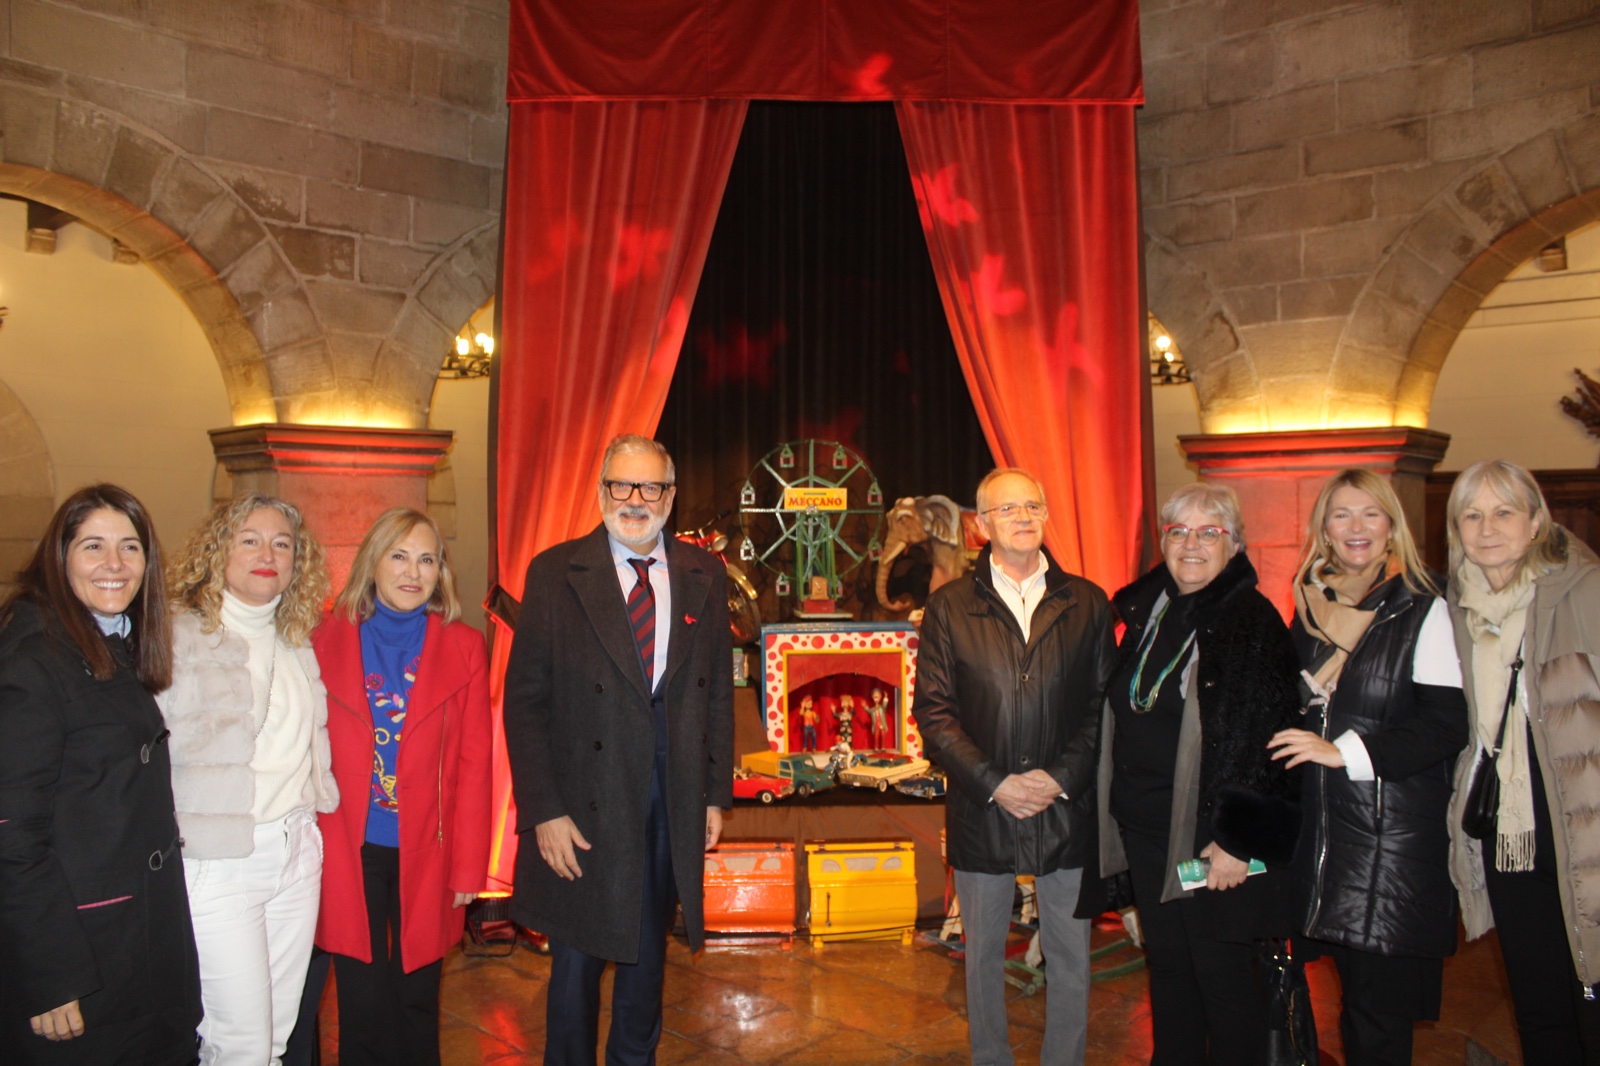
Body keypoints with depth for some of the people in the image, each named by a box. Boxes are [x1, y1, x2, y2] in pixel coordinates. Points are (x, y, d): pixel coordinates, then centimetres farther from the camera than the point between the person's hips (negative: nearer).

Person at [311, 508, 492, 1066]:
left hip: (426, 855, 0)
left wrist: (468, 867, -1)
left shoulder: (463, 647, 2)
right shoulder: (327, 640, 2)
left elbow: (473, 764, 1)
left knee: (417, 1004, 10)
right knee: (364, 1009, 8)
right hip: (350, 854, 0)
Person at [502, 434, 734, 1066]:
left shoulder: (702, 575, 4)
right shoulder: (555, 573, -5)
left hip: (673, 801, 3)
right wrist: (544, 810, -12)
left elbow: (718, 692, 8)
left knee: (647, 955, 19)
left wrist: (716, 793, 4)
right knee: (577, 961, 11)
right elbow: (525, 701, -7)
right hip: (584, 801, -3)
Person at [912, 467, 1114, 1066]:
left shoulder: (1086, 603, 3)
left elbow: (1104, 704, 1)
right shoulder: (949, 606, 0)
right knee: (983, 956, 15)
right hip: (981, 811, 0)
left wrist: (1061, 778, -11)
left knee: (1071, 959, 12)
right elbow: (933, 711, -4)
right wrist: (994, 784, -12)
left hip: (1066, 810, 1)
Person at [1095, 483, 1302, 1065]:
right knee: (1167, 967, 17)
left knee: (1222, 977, 5)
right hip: (1143, 830, 6)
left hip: (1211, 838, -6)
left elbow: (1262, 740, -15)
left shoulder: (1254, 621, -11)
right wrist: (1117, 809, 12)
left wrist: (1241, 842, -17)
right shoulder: (1147, 611, 8)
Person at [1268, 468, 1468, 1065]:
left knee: (1380, 1002, -2)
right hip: (1323, 825, 5)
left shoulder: (1424, 612, -5)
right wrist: (1310, 685, 4)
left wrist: (1344, 750, -15)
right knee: (1353, 988, 13)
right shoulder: (1309, 608, 11)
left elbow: (1446, 726, -13)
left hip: (1395, 832, -5)